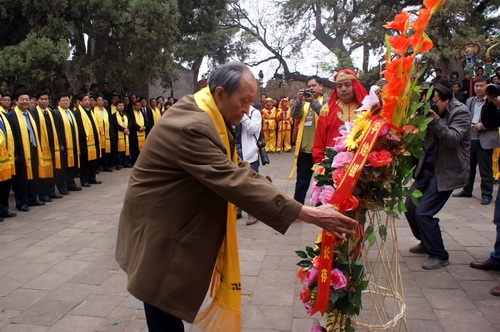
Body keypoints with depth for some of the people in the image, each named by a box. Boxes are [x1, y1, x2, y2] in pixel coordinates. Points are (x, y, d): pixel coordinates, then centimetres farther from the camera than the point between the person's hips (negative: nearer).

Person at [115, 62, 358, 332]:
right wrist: (307, 214, -34)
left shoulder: (203, 115, 3)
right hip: (158, 233, -9)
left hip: (175, 224, 9)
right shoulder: (192, 127, -30)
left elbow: (233, 170, 7)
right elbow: (235, 182, -35)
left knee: (171, 310, 23)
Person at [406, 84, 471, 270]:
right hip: (428, 167, 7)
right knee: (410, 207, 7)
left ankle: (439, 256, 6)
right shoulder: (429, 111, 4)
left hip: (447, 171, -7)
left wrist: (434, 120, -32)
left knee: (423, 212, -12)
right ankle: (426, 243, 31)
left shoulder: (460, 112, -11)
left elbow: (453, 139, -24)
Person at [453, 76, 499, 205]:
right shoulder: (469, 101, 13)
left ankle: (487, 194, 13)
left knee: (485, 170, 2)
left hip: (485, 141, -5)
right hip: (470, 139, 6)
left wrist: (483, 125, -19)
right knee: (468, 167, 15)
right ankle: (467, 190, 28)